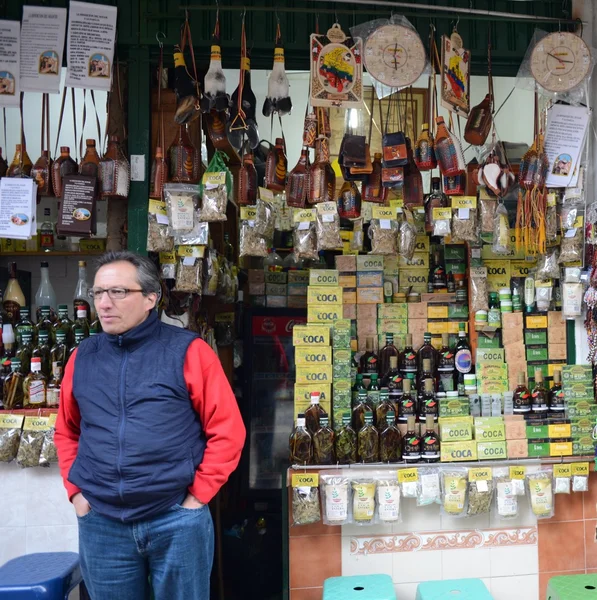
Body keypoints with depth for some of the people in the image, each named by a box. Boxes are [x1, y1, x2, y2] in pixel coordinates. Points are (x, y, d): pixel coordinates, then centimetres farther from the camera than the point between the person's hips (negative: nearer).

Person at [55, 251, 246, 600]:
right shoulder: (83, 357, 5)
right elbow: (67, 432, 16)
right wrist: (76, 491, 7)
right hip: (100, 523, 4)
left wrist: (198, 495, -9)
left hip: (176, 519, -3)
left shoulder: (188, 351, -8)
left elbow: (228, 430, -8)